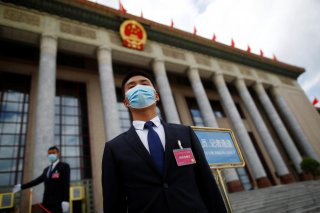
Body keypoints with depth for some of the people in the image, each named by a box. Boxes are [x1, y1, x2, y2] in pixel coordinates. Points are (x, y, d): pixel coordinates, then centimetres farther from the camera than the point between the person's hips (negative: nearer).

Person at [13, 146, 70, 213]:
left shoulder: (64, 166, -2)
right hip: (46, 202, 7)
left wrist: (65, 201, -19)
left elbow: (66, 184, -11)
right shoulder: (46, 169, 22)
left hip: (57, 202, -7)